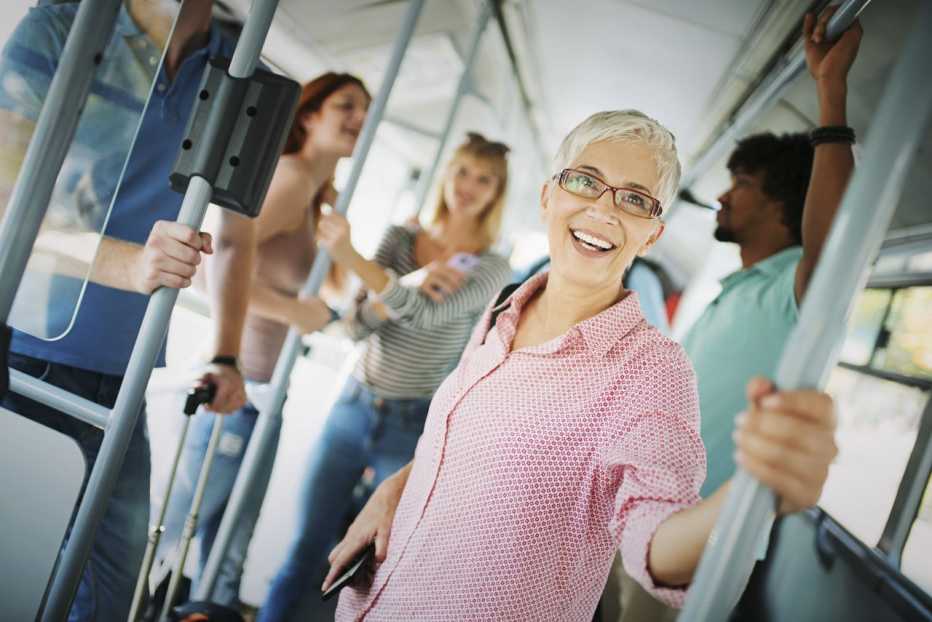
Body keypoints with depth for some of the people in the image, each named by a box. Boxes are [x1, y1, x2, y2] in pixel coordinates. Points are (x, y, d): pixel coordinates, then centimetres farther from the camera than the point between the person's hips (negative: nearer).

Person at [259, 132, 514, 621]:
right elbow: (358, 326, -5)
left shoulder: (491, 269, -5)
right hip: (352, 409, 3)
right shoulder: (399, 239, 4)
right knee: (303, 553, 6)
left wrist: (350, 257, -31)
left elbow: (426, 315, -23)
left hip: (414, 429, -2)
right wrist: (408, 283, -23)